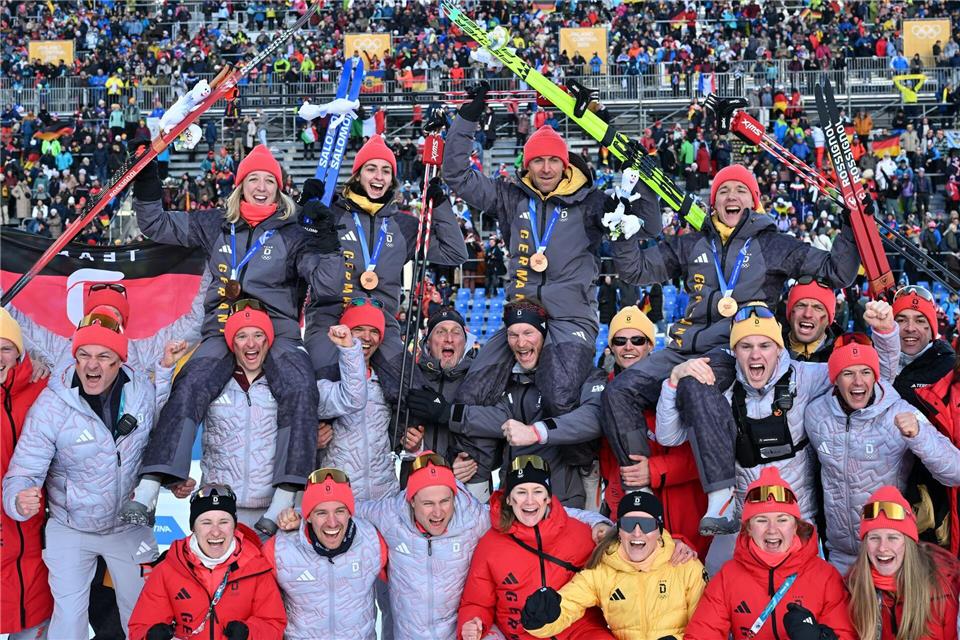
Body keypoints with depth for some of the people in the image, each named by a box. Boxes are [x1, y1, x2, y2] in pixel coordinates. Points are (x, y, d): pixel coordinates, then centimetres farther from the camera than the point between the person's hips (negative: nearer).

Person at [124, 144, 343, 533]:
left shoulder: (292, 233, 11)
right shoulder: (215, 225, 17)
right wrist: (146, 183, 10)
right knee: (189, 388, -27)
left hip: (277, 331, -1)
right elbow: (157, 225, 22)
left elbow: (325, 283, 2)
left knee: (300, 390, -32)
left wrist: (326, 242, -10)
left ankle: (283, 502, -34)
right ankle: (146, 494, -32)